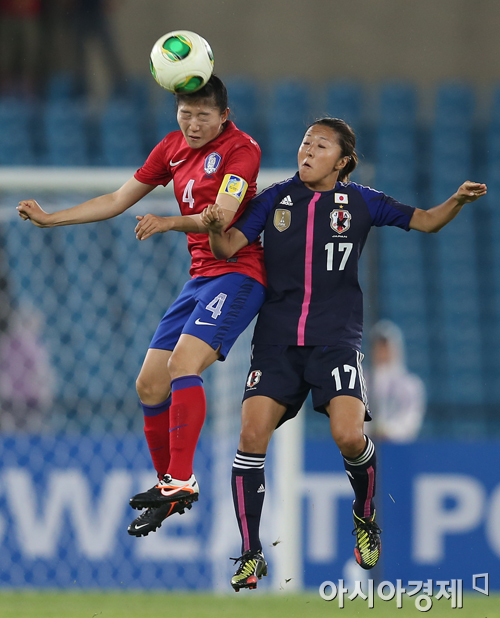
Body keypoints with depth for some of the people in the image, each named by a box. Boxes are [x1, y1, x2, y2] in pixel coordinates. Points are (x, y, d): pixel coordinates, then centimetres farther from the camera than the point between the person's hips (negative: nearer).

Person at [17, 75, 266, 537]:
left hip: (237, 272, -8)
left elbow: (222, 216, -22)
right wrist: (51, 219, 15)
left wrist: (169, 223, -38)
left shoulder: (241, 149, -9)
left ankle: (182, 480, -29)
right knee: (150, 385, 3)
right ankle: (168, 486, 17)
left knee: (183, 364, -27)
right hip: (200, 278, 8)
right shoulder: (172, 148, 12)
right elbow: (119, 200, 20)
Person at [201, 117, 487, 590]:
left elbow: (425, 221, 7)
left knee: (350, 436, -20)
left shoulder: (359, 202, 5)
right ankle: (251, 555, 1)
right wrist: (215, 228, -22)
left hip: (335, 338, -1)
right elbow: (230, 247, 1)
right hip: (277, 338, 1)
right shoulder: (276, 199, 7)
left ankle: (365, 519, 12)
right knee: (251, 436, -13)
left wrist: (458, 200, -12)